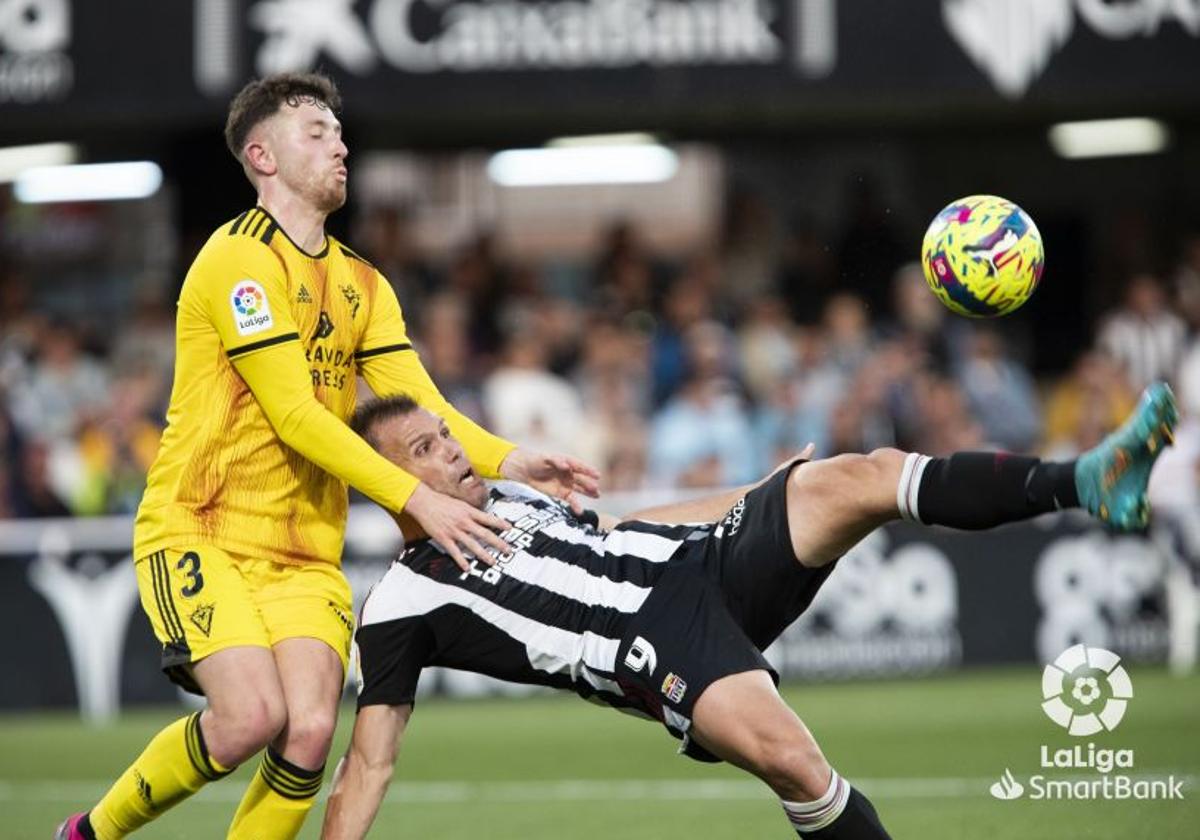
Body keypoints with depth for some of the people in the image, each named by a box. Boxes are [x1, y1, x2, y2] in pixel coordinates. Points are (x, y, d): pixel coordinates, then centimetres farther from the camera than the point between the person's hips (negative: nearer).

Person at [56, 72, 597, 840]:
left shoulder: (360, 282, 14)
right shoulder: (238, 259, -11)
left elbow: (420, 408, 5)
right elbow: (295, 415, -18)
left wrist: (510, 463, -14)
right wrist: (416, 499, -24)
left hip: (306, 553, 6)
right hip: (200, 535, -6)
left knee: (310, 733, -16)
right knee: (253, 715, -24)